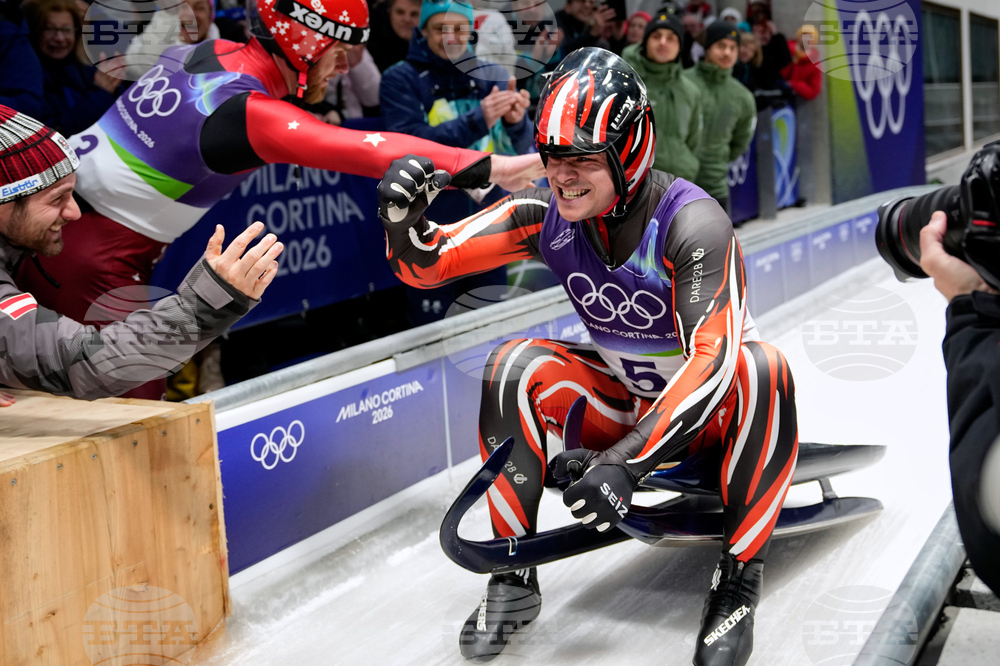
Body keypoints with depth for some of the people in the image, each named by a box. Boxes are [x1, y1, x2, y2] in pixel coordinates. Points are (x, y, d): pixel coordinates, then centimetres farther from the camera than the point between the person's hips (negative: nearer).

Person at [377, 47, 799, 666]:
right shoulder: (547, 214, -13)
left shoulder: (692, 221, -28)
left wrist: (627, 462, -46)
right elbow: (429, 263, -11)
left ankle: (738, 581, -22)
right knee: (517, 366, -21)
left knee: (761, 371, -36)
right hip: (625, 406, 4)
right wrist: (404, 220, -35)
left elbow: (711, 360, -36)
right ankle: (515, 578, -11)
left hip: (709, 411, -4)